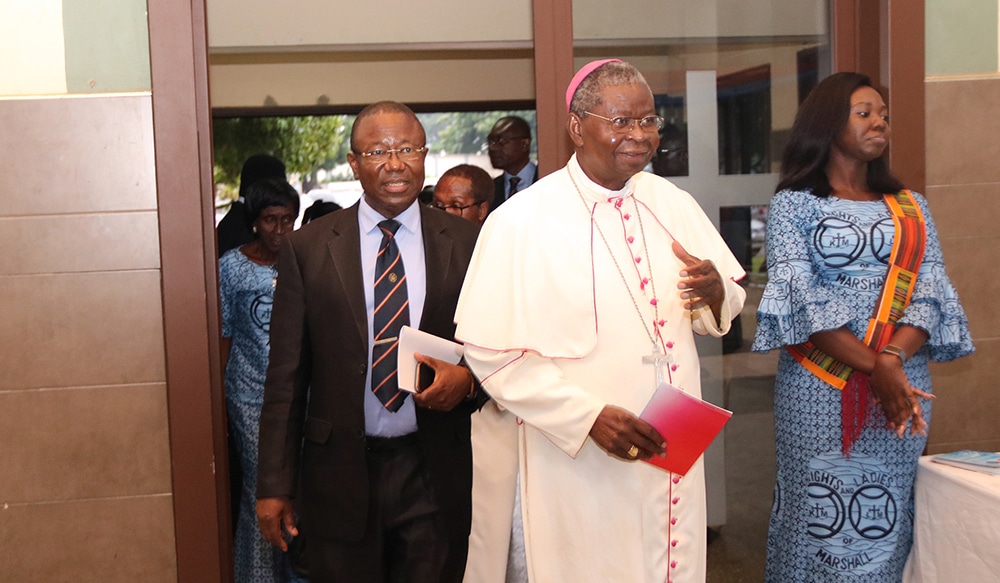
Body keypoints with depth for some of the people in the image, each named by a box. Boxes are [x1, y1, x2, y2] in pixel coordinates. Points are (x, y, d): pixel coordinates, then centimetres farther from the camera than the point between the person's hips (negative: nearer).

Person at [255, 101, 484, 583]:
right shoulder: (307, 248, 0)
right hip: (340, 473, 0)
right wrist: (274, 485, -2)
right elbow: (286, 375, 0)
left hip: (436, 475, 1)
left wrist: (468, 378, -14)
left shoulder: (467, 244, 1)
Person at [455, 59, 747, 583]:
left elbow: (720, 315, 11)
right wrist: (589, 416, -23)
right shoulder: (520, 222, -12)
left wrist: (715, 294, -13)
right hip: (576, 472, -5)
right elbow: (490, 352, -15)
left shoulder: (673, 204, 4)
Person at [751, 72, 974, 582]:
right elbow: (800, 297, -9)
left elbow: (931, 292, 3)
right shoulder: (793, 204, 2)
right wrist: (877, 369, -18)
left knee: (887, 520, 6)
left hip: (902, 382, 4)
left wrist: (892, 358, -17)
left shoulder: (910, 208, 14)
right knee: (820, 518, -1)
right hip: (820, 386, -3)